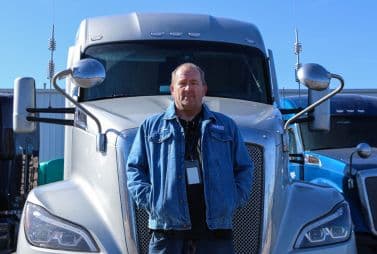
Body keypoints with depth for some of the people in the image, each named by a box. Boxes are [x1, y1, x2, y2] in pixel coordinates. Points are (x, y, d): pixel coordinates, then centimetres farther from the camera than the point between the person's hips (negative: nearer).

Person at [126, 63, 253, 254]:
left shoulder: (226, 126, 16)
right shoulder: (151, 126, 13)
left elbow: (244, 168, 17)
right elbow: (134, 168, 11)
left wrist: (234, 199, 2)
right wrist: (148, 199, -3)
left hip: (216, 226, 1)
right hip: (167, 231, -1)